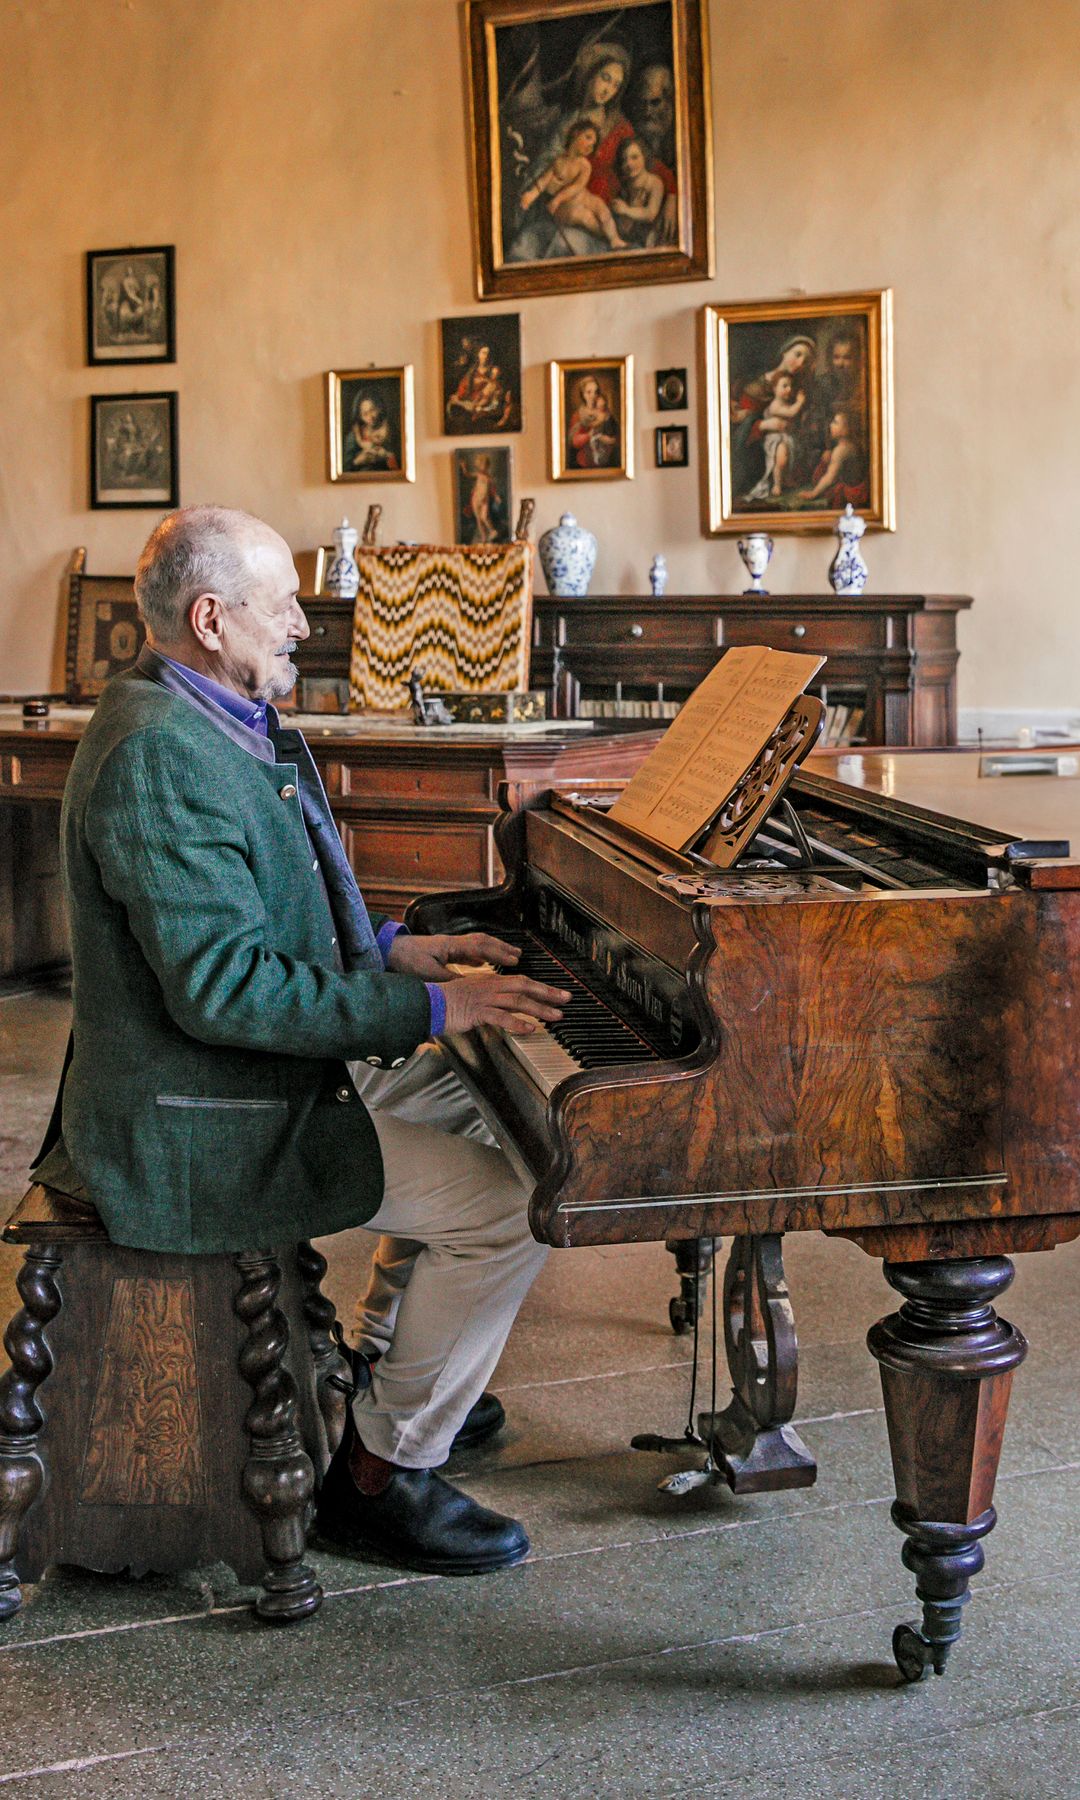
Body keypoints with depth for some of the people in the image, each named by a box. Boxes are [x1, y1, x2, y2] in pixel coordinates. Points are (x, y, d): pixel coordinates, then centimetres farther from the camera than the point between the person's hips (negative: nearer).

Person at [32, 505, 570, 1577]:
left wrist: (393, 949, 9)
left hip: (259, 1070, 11)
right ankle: (383, 1471, 1)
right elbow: (224, 989, -29)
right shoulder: (162, 759, -24)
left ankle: (391, 1370, 33)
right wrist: (434, 1007, -26)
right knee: (508, 1205, -15)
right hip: (200, 1126, -11)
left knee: (474, 1109, 22)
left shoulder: (205, 722, 11)